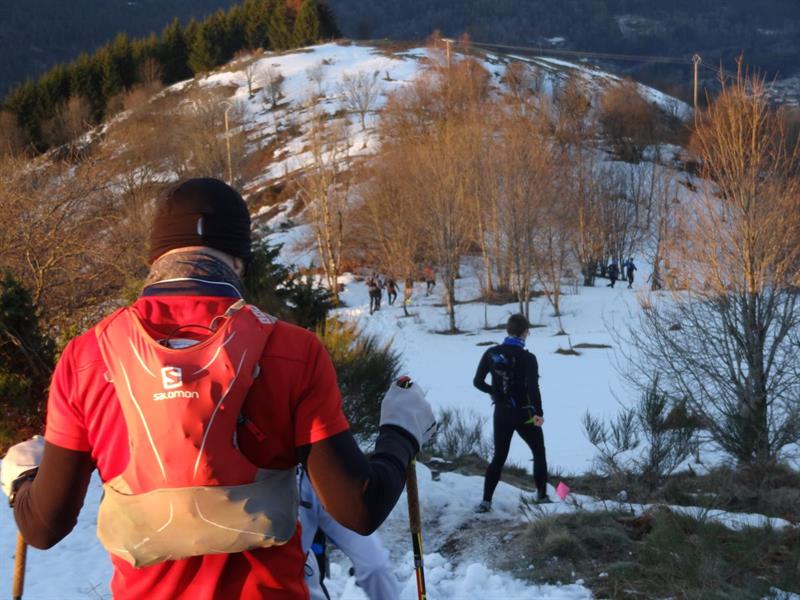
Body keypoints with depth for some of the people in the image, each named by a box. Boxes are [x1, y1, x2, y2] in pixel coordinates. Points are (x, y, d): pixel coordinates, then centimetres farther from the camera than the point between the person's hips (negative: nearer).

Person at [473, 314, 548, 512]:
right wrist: (539, 412, -16)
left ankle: (486, 500, 1)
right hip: (524, 414, -4)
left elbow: (478, 382, 1)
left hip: (501, 413, 4)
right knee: (539, 453, 18)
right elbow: (532, 388, -26)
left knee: (499, 457, 12)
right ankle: (542, 495, 22)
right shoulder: (527, 358, -17)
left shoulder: (491, 353, -4)